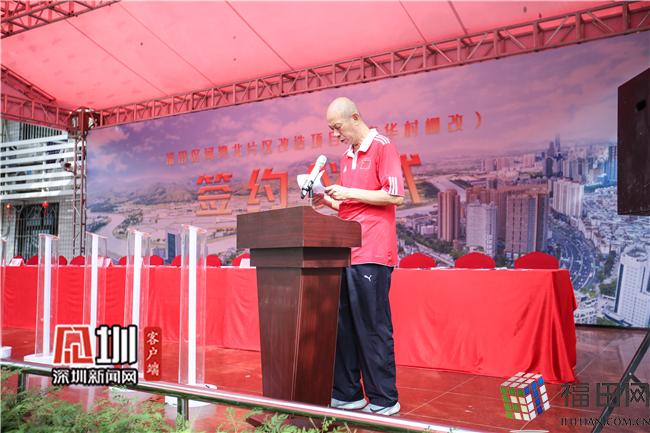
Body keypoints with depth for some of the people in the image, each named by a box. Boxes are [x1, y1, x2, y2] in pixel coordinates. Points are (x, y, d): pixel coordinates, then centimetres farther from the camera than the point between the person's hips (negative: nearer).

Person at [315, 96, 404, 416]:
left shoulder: (382, 147, -4)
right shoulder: (347, 157, 20)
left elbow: (396, 196, -13)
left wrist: (349, 192, -13)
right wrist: (329, 201, 8)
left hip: (371, 254, -8)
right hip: (345, 253, 8)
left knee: (373, 328, -4)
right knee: (343, 325, 9)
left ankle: (384, 400, 7)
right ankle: (348, 394, 19)